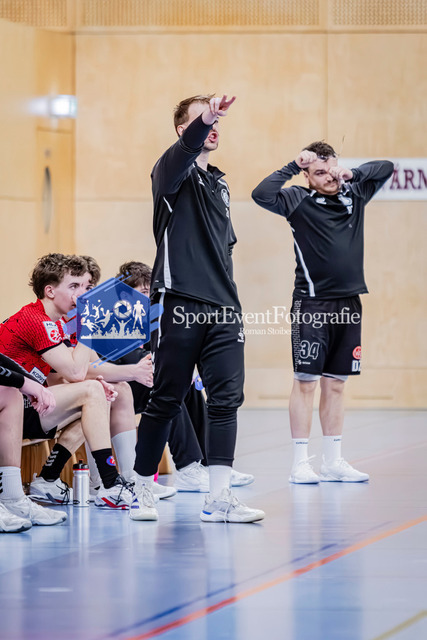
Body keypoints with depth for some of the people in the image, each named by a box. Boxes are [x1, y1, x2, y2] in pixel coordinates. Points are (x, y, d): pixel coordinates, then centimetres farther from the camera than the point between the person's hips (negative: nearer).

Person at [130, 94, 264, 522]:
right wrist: (202, 121, -45)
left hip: (222, 310, 6)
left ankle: (218, 498, -5)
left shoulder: (218, 184, 22)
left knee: (226, 397, -4)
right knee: (166, 401, 0)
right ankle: (142, 490, 14)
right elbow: (185, 148, -25)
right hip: (180, 304, -6)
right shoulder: (173, 171, 0)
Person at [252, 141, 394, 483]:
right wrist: (293, 166, -12)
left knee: (336, 384, 10)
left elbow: (386, 168, 22)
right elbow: (262, 194, -18)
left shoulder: (354, 195, 11)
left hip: (349, 302, 5)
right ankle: (301, 462, -1)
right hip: (312, 303, -5)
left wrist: (351, 173, 6)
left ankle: (333, 461, 14)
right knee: (306, 381, -3)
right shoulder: (300, 200, -3)